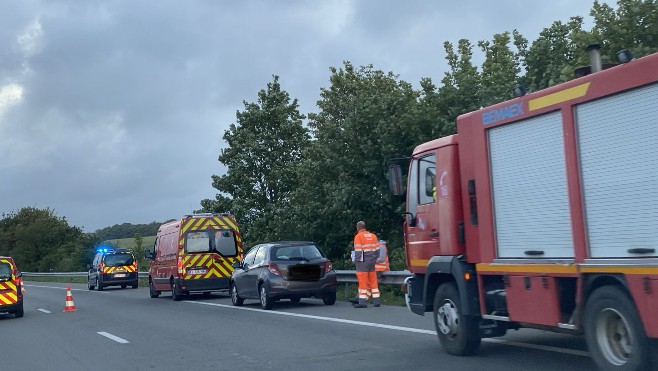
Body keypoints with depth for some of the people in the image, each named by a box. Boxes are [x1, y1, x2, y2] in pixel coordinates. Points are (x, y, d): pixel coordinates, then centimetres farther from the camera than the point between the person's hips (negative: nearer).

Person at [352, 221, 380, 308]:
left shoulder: (358, 236, -7)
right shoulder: (373, 236, 13)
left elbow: (358, 251, -12)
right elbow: (377, 249, 14)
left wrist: (357, 260, -5)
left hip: (363, 261, -6)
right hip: (372, 261, 6)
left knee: (363, 281, -5)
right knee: (373, 280, 11)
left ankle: (363, 302, -7)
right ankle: (376, 301, 14)